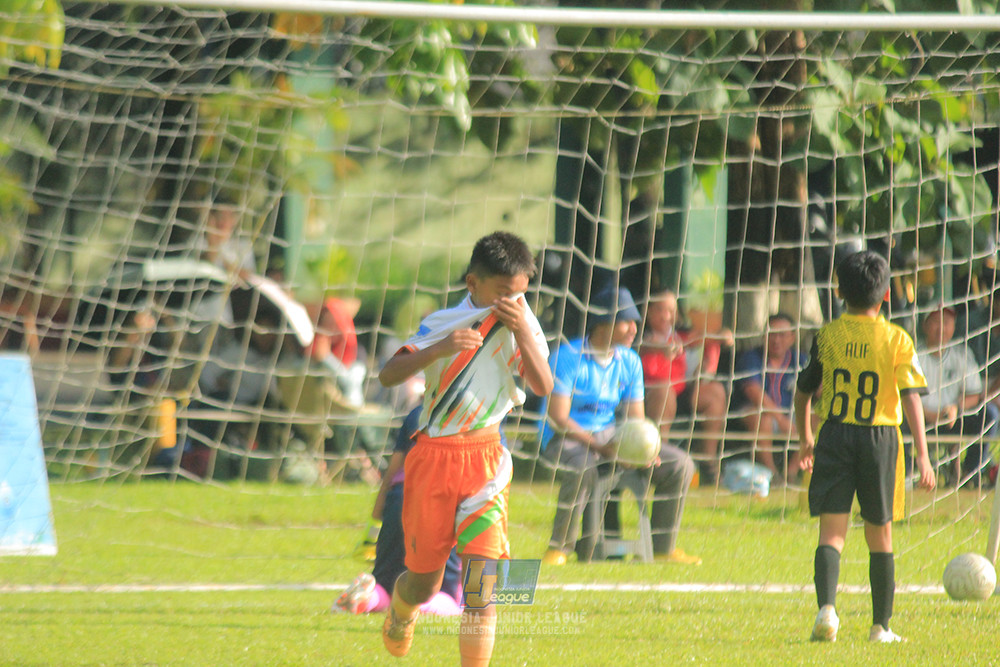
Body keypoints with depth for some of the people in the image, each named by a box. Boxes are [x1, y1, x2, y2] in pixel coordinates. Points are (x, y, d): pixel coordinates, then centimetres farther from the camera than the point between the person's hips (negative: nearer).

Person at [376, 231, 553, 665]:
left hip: (484, 459, 1)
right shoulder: (444, 324, -6)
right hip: (433, 459, -1)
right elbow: (388, 376, -14)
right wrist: (438, 350, -29)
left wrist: (522, 333, -23)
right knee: (425, 583, 10)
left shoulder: (521, 323, -1)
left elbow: (543, 387, -12)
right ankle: (401, 607, 47)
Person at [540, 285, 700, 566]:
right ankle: (558, 548, -23)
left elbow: (635, 418, 8)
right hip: (564, 439, -7)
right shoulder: (568, 356, -14)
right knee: (581, 469, -42)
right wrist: (601, 447, -28)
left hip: (609, 435, 7)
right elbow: (558, 418, -19)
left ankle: (663, 548, 4)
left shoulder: (629, 361, 6)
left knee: (679, 464, -5)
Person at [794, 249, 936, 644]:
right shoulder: (897, 340, -2)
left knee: (831, 533, -3)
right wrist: (922, 456, -10)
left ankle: (826, 607, -27)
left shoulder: (827, 335, 3)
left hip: (834, 437, 0)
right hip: (881, 438, 0)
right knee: (880, 537, 13)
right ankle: (881, 626, 17)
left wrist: (806, 438, 27)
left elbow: (803, 392, 11)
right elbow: (911, 397, -9)